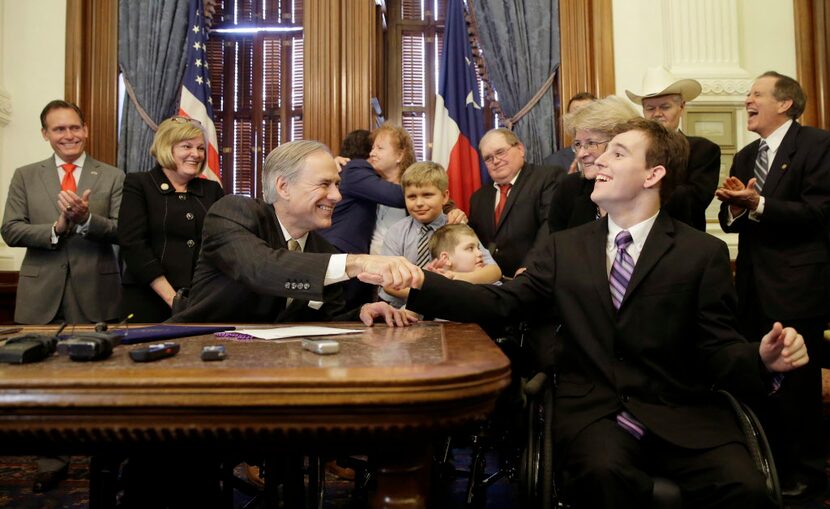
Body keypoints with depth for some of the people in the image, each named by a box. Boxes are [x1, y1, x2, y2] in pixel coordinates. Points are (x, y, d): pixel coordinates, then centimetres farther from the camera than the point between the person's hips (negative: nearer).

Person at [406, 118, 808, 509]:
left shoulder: (704, 253, 5)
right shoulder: (563, 248, 11)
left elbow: (718, 350, 3)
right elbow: (502, 302, 2)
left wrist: (763, 359, -20)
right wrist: (418, 284, -11)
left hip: (681, 412, 1)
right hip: (591, 410, 0)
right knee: (604, 473, -33)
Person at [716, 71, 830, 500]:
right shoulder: (745, 157, 15)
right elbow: (731, 221, 11)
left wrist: (757, 204, -22)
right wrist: (734, 207, -10)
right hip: (755, 286, 7)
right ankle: (772, 462, 29)